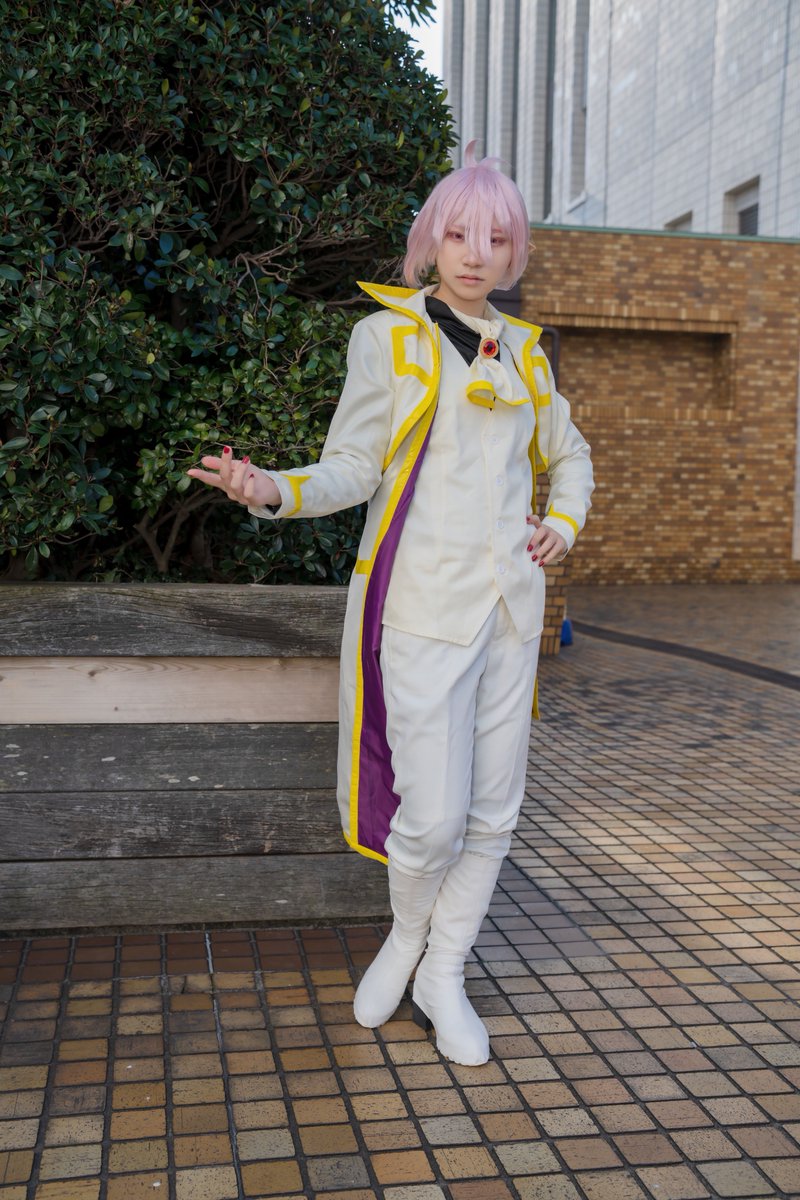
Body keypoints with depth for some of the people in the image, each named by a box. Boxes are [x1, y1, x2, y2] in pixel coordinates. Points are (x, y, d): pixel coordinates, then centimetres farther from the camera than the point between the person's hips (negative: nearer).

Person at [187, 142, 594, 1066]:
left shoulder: (522, 349, 14)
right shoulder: (388, 333, 0)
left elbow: (567, 454, 28)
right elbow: (354, 466, -4)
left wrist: (564, 523, 10)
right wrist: (275, 490, -23)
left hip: (510, 603, 5)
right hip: (425, 604, -5)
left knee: (494, 809, 8)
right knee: (434, 814, -7)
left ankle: (443, 975, 26)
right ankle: (406, 936, 26)